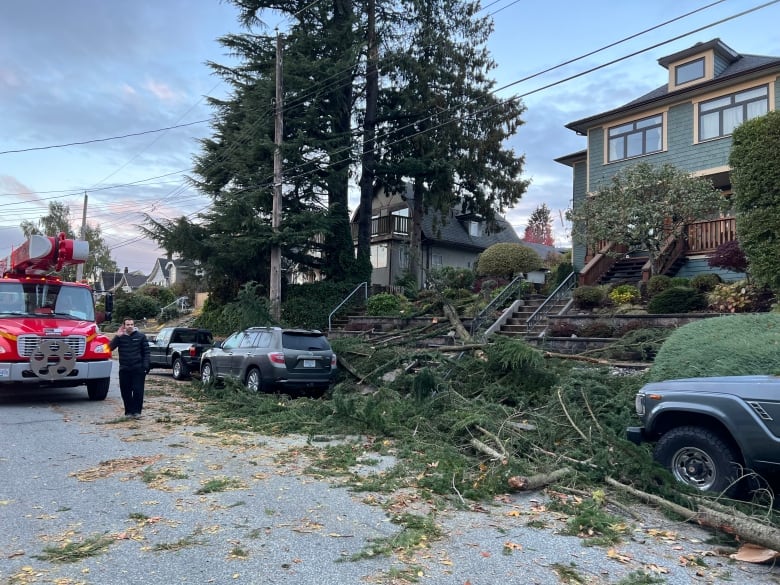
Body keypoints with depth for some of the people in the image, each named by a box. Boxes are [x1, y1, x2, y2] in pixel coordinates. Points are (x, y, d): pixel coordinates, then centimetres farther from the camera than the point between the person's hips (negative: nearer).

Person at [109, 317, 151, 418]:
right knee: (125, 391, 6)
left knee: (138, 390, -5)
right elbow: (110, 347, -5)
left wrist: (146, 366, -7)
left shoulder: (141, 336, 3)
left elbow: (146, 352, 2)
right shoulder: (120, 337, 9)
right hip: (124, 369, 3)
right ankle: (128, 411, 16)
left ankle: (137, 411, 3)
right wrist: (117, 336, -15)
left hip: (138, 369, -3)